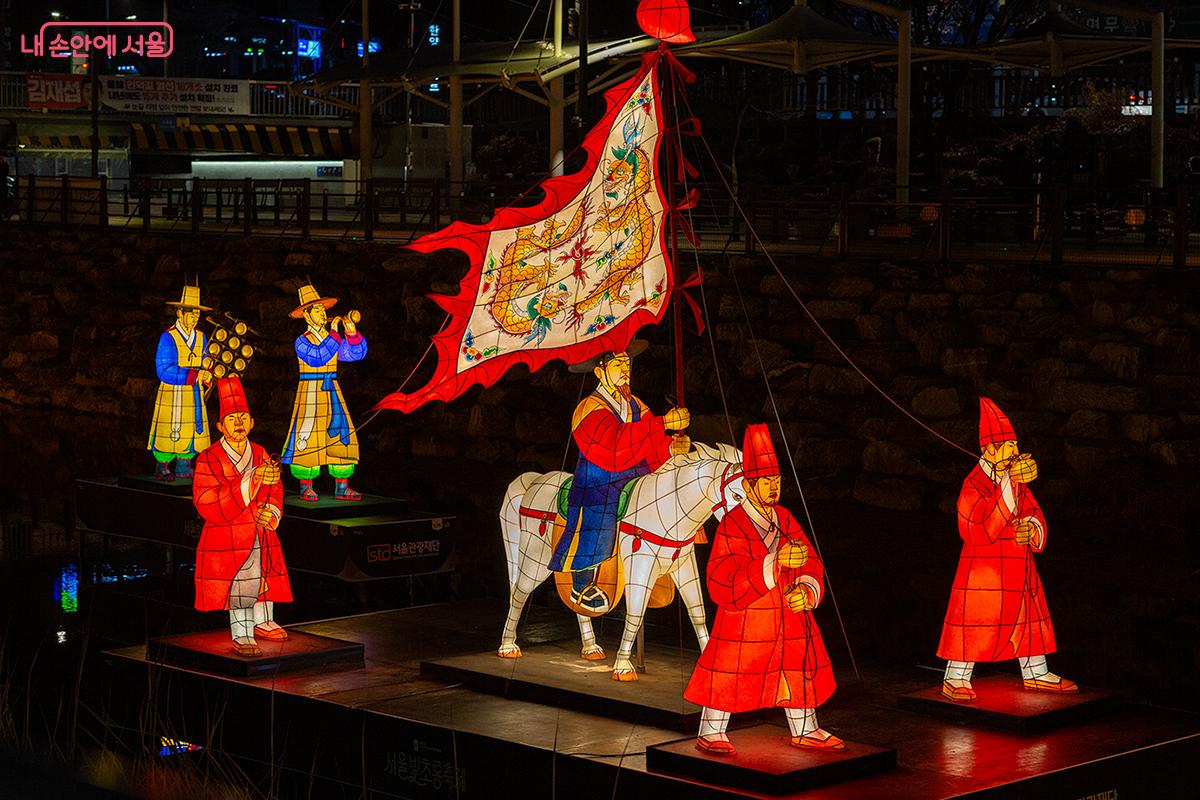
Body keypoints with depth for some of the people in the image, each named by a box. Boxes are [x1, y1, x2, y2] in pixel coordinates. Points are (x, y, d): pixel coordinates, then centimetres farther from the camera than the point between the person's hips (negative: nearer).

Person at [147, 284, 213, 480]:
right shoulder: (168, 338, -10)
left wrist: (206, 376, -6)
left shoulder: (200, 337, 11)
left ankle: (184, 469, 16)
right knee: (170, 434, -7)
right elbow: (164, 371, -18)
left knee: (192, 433, 6)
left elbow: (204, 365, 19)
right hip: (172, 395, -6)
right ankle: (162, 469, 4)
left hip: (194, 396, 6)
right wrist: (195, 375, -21)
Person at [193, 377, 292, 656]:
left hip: (262, 536, 5)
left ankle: (263, 622, 33)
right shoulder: (209, 460, -10)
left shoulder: (260, 454, 8)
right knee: (239, 586, -7)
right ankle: (241, 636, 2)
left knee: (265, 578, 14)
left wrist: (271, 510, -14)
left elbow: (275, 492, 12)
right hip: (229, 538, -5)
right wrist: (253, 479, -28)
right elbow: (207, 504, -21)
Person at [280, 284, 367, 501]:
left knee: (341, 434, 0)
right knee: (309, 438, -6)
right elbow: (317, 357, -22)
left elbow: (356, 353, 3)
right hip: (310, 391, -5)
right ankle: (306, 487, 1)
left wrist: (352, 333, -12)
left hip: (331, 391, 6)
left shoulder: (333, 337, 11)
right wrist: (333, 334, -19)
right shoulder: (302, 341, -5)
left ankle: (341, 487, 4)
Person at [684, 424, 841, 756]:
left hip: (789, 615, 6)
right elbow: (723, 576, -25)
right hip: (745, 620, -6)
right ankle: (711, 733, 13)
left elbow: (811, 563, 7)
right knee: (731, 672, -2)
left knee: (799, 667, 14)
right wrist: (775, 562, -32)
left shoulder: (784, 519, 6)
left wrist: (806, 589, -16)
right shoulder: (732, 525, -14)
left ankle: (805, 730, 29)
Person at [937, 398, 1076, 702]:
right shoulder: (974, 486, -16)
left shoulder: (1017, 481, 9)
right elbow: (983, 530, -26)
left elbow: (1034, 513, 12)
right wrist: (1008, 484, -30)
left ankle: (1036, 674, 28)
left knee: (1029, 617, 15)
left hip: (1017, 566, 8)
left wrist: (1032, 528, -15)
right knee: (975, 623, -8)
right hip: (983, 566, -8)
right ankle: (955, 680, 1)